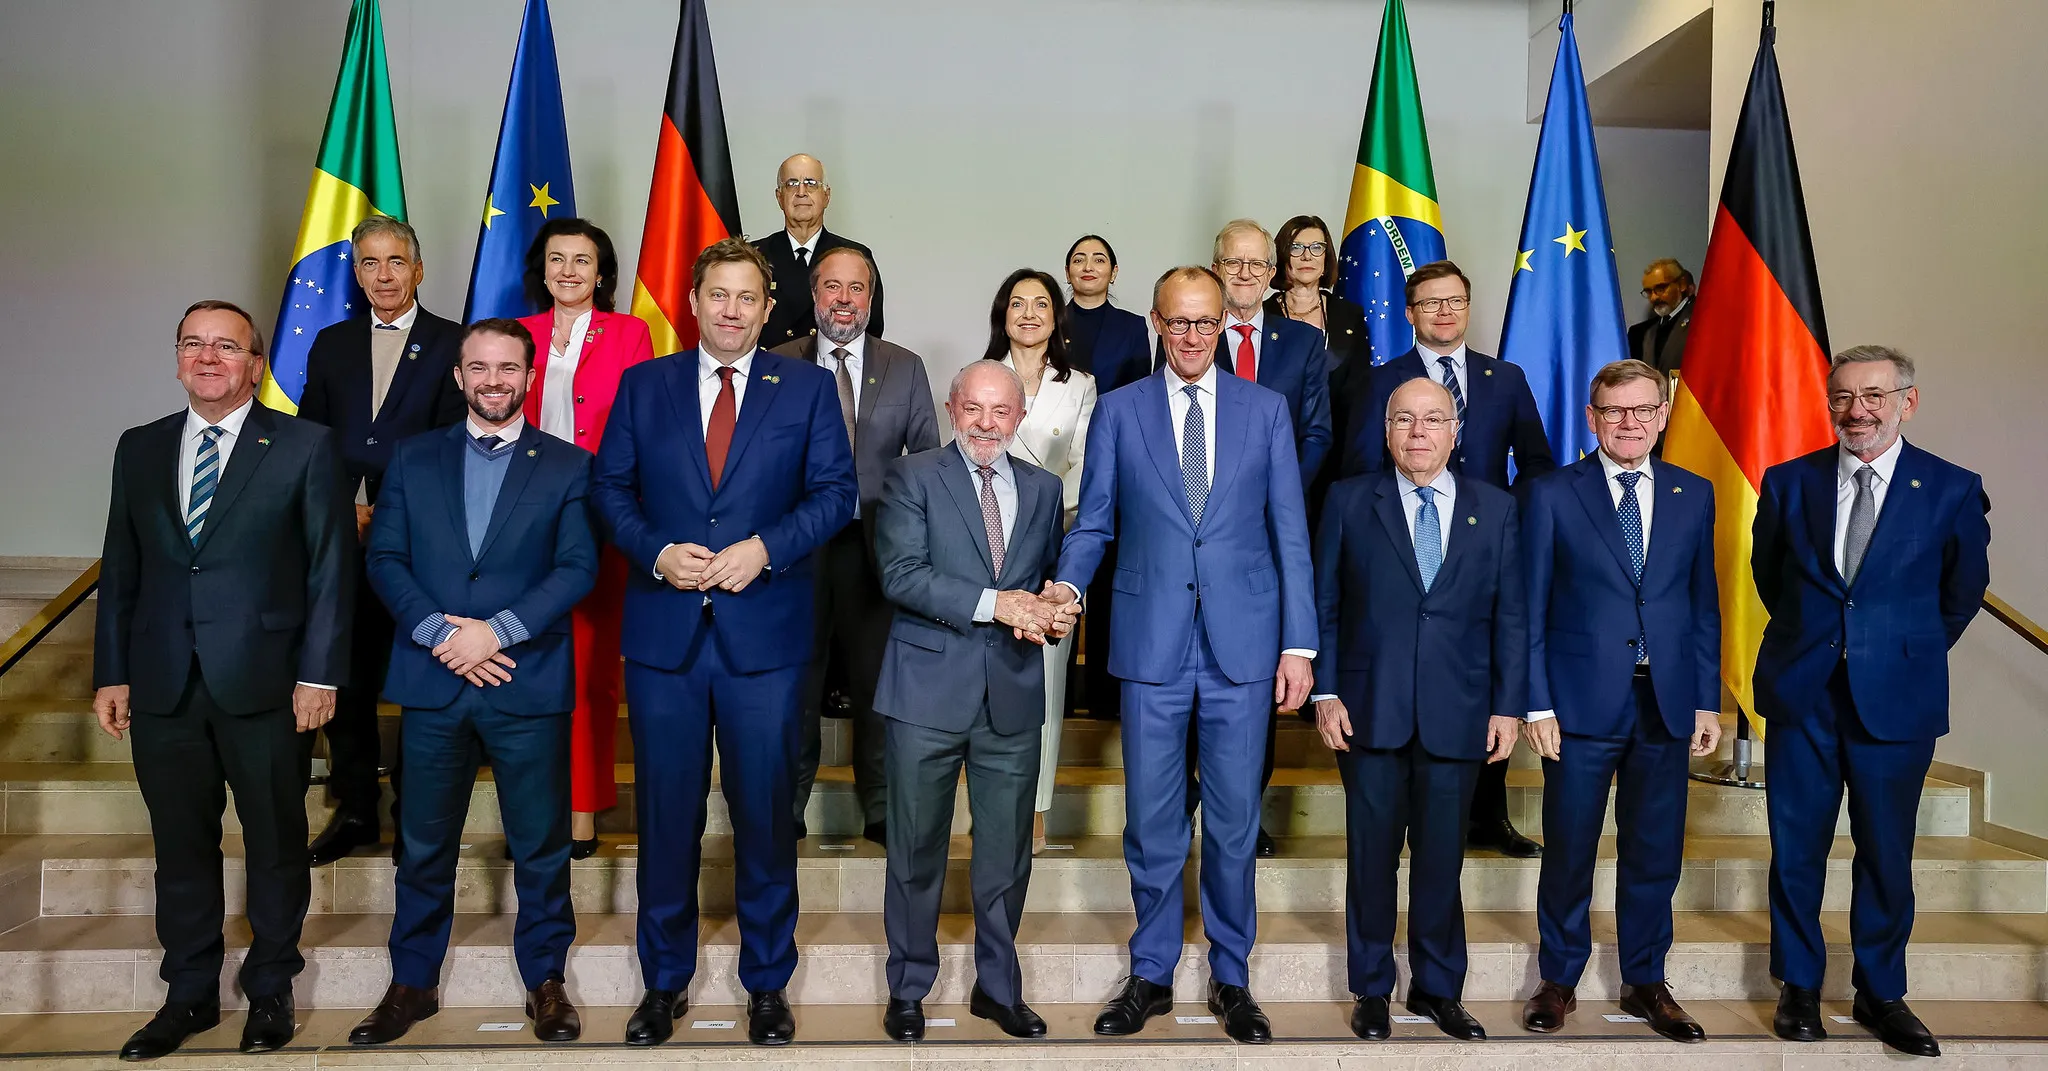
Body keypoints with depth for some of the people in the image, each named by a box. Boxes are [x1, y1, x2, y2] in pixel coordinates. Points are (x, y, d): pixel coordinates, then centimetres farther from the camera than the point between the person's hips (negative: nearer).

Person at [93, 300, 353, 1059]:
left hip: (264, 684, -3)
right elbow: (120, 569, 11)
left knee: (276, 845, 9)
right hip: (162, 687, 4)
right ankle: (190, 995, 28)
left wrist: (319, 674, -11)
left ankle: (270, 988, 26)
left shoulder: (306, 446, -3)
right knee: (181, 848, 12)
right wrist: (111, 673, 6)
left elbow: (331, 566, -6)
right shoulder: (140, 449, 10)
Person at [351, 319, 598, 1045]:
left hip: (529, 685, -2)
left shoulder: (566, 466, 3)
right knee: (424, 846, 12)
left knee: (541, 846, 6)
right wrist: (438, 631, -11)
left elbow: (578, 569, -5)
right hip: (432, 681, 2)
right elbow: (384, 558, 4)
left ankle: (545, 980, 22)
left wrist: (498, 630, -15)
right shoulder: (414, 460, 11)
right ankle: (413, 983, 28)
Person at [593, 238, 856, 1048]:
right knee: (665, 813, 9)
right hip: (663, 628, 1)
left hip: (765, 631, -1)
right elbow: (610, 487, 6)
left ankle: (767, 984, 23)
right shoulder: (643, 384, 9)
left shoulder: (807, 387, 5)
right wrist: (658, 553, -11)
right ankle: (664, 983, 26)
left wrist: (764, 549, -14)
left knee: (766, 813, 7)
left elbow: (834, 490, -1)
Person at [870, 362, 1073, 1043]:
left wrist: (1050, 615, -6)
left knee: (1007, 854, 12)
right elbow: (902, 574, -13)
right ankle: (908, 989, 26)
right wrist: (994, 603, -20)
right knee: (917, 851, 8)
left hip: (1014, 693, 4)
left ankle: (998, 986, 30)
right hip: (930, 688, -3)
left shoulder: (1043, 488, 12)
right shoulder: (914, 477, -2)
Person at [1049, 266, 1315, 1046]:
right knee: (1151, 821, 8)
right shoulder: (1119, 411, 6)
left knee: (1234, 821, 10)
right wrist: (1068, 584, -14)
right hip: (1152, 645, 0)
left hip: (1243, 646, 0)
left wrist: (1298, 643, -1)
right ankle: (1151, 975, 26)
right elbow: (1094, 521, 6)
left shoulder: (1265, 409, 6)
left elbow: (1289, 532, 4)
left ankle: (1230, 977, 27)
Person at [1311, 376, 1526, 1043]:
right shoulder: (1349, 501, 2)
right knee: (1371, 857, 8)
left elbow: (1510, 615, 5)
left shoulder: (1496, 509, 6)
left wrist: (1508, 706, 1)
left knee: (1442, 859, 10)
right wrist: (1326, 693, -5)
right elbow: (1324, 605, 2)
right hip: (1370, 710, -1)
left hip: (1458, 715, 1)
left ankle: (1438, 988, 28)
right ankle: (1372, 990, 24)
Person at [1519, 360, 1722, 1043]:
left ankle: (1645, 983, 28)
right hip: (1581, 703, -3)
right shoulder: (1552, 495, -2)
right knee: (1568, 853, 6)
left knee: (1656, 854, 11)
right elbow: (1530, 610, -2)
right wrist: (1537, 704, -8)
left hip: (1667, 704, 3)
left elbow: (1704, 604, 11)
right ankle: (1558, 981, 23)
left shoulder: (1693, 495, 9)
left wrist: (1707, 699, 6)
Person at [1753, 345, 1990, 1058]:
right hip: (1802, 695, 1)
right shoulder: (1789, 482, 1)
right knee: (1796, 849, 8)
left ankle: (1881, 995, 27)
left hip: (1897, 698, -1)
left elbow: (1963, 592, 10)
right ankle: (1799, 987, 24)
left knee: (1887, 853, 9)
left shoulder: (1953, 490, -2)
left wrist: (1913, 652, 12)